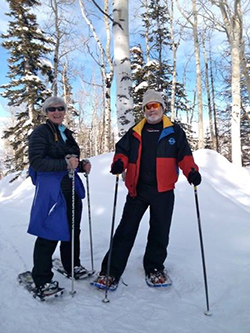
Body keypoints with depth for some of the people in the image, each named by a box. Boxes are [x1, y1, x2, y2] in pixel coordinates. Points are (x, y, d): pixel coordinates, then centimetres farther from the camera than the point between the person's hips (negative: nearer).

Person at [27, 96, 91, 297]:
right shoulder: (40, 133, -7)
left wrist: (82, 165, 5)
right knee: (50, 235, -3)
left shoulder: (67, 134, 16)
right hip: (51, 191, -8)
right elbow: (36, 162, -18)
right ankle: (42, 280, 13)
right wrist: (65, 163, -26)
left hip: (71, 190, 8)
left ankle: (73, 266, 37)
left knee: (73, 230, 17)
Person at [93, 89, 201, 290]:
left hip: (163, 191, 0)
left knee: (159, 232, 10)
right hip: (137, 190, 1)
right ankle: (111, 272, 10)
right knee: (125, 231, 3)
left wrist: (192, 172, -13)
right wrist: (119, 163, -12)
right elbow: (122, 151, 10)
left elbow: (184, 155, 3)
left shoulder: (174, 131, 7)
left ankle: (154, 268, 31)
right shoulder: (135, 132, 12)